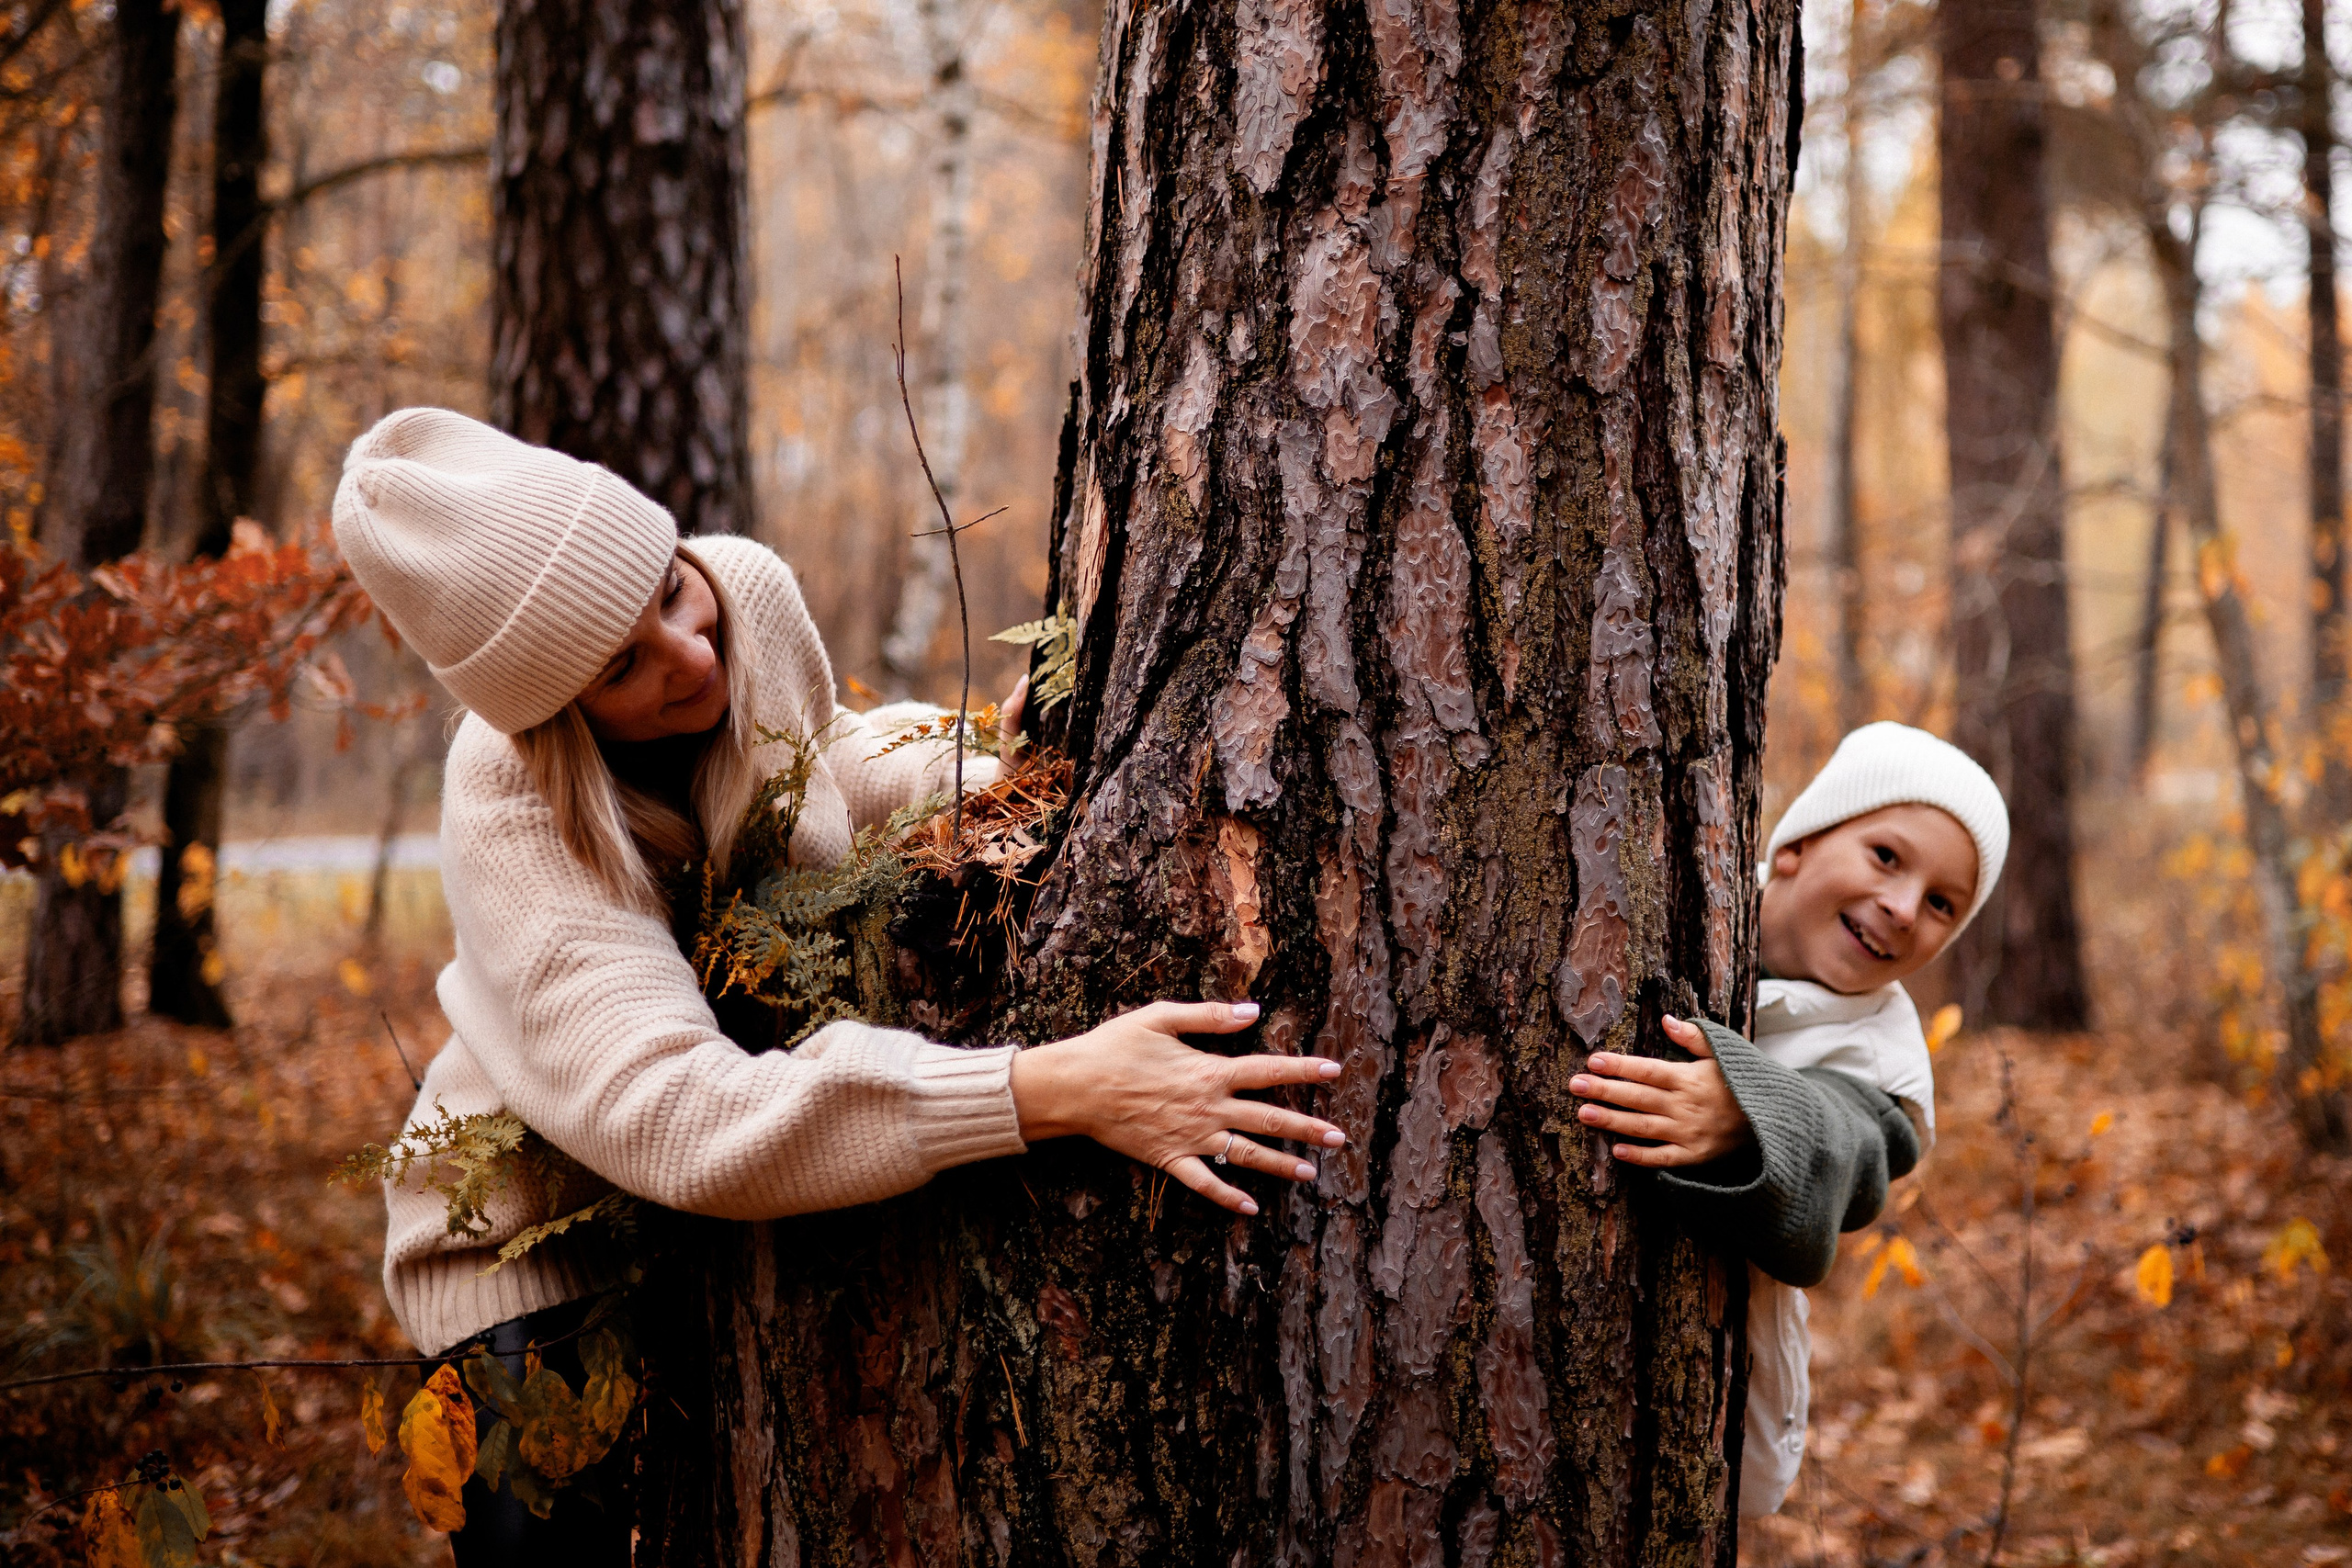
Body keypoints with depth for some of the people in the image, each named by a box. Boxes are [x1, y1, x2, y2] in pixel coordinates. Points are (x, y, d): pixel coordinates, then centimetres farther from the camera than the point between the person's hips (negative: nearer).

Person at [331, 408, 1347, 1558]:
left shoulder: (752, 592, -17)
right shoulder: (512, 820, -35)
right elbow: (683, 1123, -48)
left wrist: (980, 776, -13)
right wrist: (1054, 1092, -55)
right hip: (538, 1256, -5)